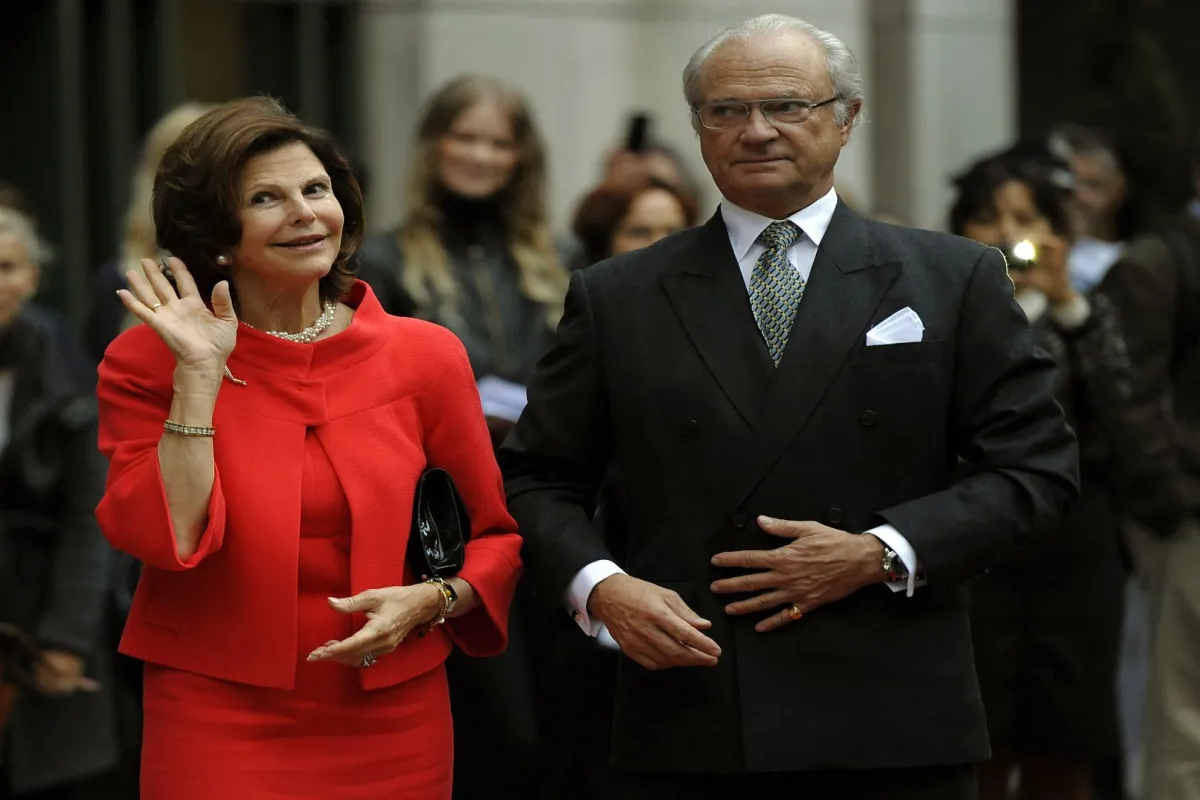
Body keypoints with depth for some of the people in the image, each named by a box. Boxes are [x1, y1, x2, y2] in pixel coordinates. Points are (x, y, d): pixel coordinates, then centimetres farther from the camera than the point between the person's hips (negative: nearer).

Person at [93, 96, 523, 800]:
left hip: (395, 722, 2)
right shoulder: (145, 363, -2)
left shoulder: (425, 356, 1)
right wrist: (200, 376, -15)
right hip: (219, 724, -2)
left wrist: (429, 602, -10)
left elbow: (495, 536, 8)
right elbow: (169, 539, -13)